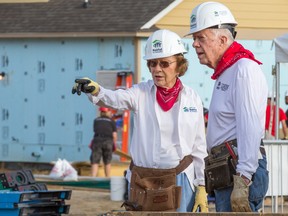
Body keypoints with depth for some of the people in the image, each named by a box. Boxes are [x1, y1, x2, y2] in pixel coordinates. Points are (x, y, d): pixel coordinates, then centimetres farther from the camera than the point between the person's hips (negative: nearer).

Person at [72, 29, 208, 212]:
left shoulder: (192, 99, 2)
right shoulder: (141, 93, 1)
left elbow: (199, 148, 5)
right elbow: (115, 99, -20)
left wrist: (202, 187, 1)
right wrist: (94, 90, -43)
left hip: (179, 183, -1)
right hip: (142, 182, 1)